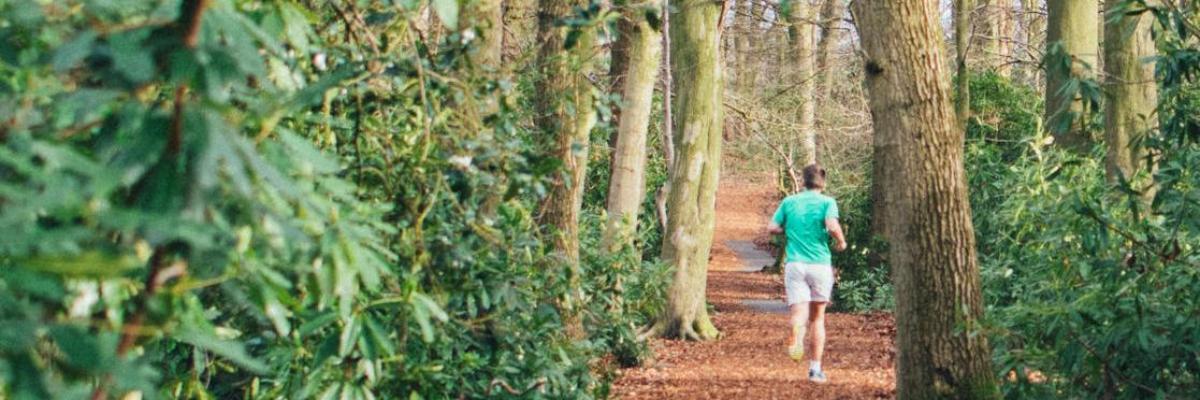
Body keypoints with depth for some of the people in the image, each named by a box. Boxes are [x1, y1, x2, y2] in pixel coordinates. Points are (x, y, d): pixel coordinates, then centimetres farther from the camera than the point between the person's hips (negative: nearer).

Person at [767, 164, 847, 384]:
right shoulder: (827, 202, 0)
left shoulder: (789, 201, 9)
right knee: (818, 318, 14)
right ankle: (815, 368, 16)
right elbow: (832, 225, -17)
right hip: (820, 265, -1)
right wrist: (841, 242, 2)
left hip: (794, 264, 1)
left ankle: (796, 339, -46)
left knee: (799, 312, -10)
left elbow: (772, 228, 6)